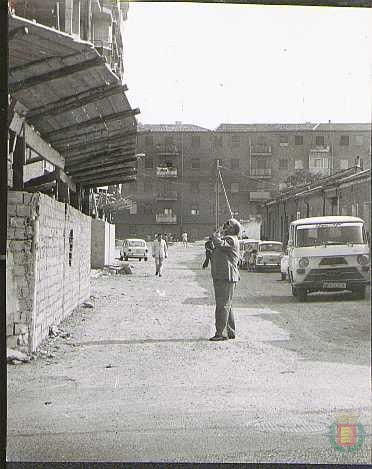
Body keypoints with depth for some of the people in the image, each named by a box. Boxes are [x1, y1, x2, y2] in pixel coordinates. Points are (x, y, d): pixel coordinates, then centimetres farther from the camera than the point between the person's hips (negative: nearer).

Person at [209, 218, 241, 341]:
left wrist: (216, 235, -11)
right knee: (226, 306, 16)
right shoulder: (226, 239, 21)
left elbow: (220, 243, -29)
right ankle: (230, 332, 24)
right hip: (221, 277, 11)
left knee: (223, 306, -10)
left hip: (226, 277, -11)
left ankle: (221, 333, -10)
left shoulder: (231, 240, -12)